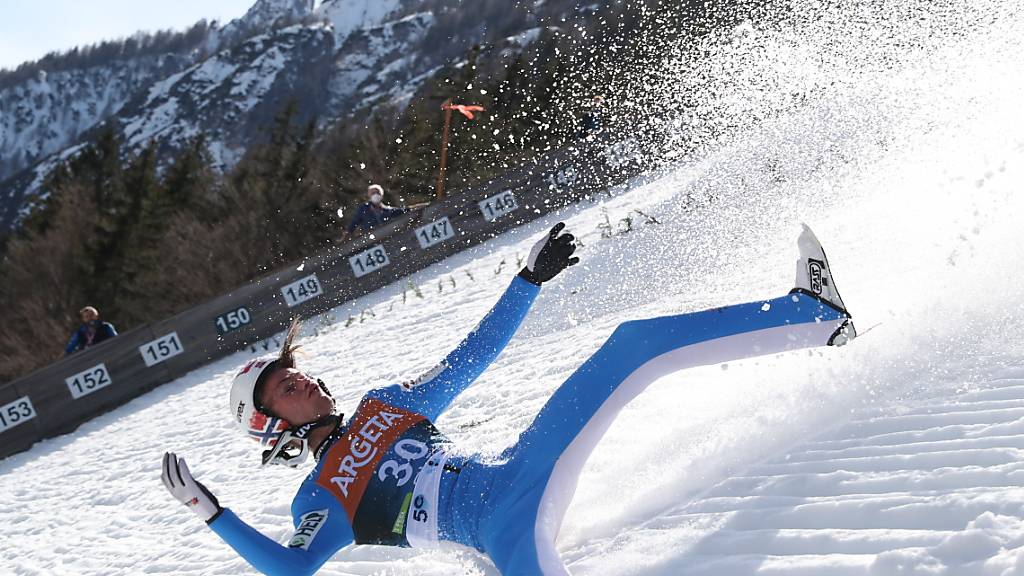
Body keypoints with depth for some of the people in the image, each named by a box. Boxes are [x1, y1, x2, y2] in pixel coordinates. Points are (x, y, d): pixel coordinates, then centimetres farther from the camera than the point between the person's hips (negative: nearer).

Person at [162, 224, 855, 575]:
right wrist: (212, 512, -13)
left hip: (521, 471, 6)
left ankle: (815, 316, -6)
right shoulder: (320, 500, 10)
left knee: (637, 344, -5)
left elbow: (473, 356, 27)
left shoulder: (385, 404, 25)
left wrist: (530, 279, 24)